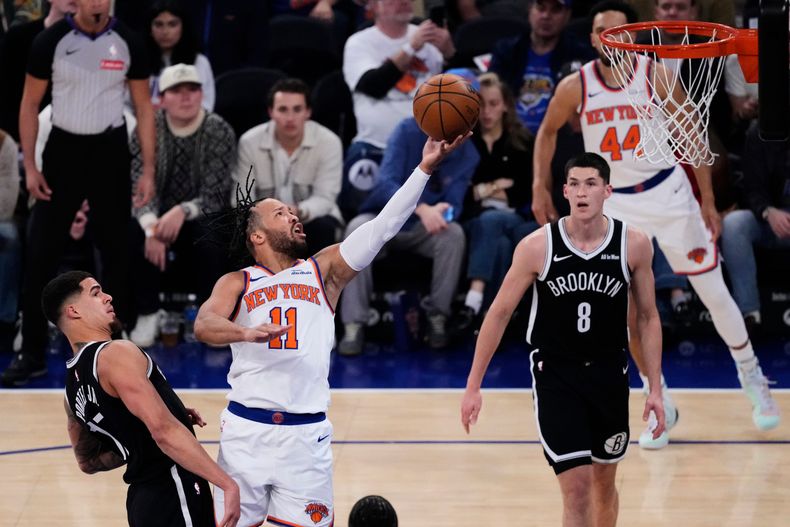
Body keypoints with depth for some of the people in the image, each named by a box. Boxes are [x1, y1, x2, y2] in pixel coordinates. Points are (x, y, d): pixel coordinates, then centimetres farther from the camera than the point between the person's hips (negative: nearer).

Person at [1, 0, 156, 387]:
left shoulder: (126, 43, -3)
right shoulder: (51, 41, -6)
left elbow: (143, 107, 3)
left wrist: (148, 171, -2)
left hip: (110, 151, 1)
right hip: (64, 148, -1)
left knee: (117, 252, 5)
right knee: (40, 253, -4)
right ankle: (32, 352, 3)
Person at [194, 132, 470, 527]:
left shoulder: (323, 271, 13)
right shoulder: (237, 283, 8)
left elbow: (382, 227, 3)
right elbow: (203, 326, -11)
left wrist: (424, 169, -7)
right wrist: (248, 332, -32)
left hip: (306, 434, 1)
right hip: (247, 429, -1)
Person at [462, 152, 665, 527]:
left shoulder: (634, 245, -9)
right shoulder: (537, 247, -14)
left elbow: (647, 318, 3)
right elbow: (499, 313, -4)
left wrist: (655, 390, 0)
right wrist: (473, 386, -4)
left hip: (609, 373, 3)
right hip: (554, 373, -3)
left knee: (604, 482, 17)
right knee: (577, 488, -11)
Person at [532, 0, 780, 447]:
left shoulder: (658, 77, -14)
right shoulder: (575, 87, -11)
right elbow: (548, 131, 9)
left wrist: (708, 203, -2)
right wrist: (540, 186, 2)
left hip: (667, 193, -1)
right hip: (615, 203, 1)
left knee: (714, 293, 6)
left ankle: (752, 377, 27)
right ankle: (660, 404, 12)